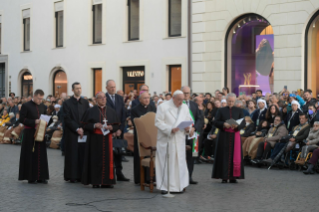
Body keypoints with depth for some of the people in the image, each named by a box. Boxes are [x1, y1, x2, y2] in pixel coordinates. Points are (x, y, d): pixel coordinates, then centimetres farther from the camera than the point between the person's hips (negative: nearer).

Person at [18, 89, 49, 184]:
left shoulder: (42, 106, 12)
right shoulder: (26, 106, -5)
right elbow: (21, 119, -10)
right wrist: (34, 122, -18)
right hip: (30, 134, -5)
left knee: (41, 155, 4)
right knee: (30, 156, -1)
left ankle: (40, 177, 9)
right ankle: (31, 177, 6)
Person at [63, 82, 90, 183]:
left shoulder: (85, 103, 12)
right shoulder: (67, 103, 1)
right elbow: (67, 119, -5)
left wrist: (83, 128, -8)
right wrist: (77, 129, -14)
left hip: (83, 132, 3)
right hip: (71, 133, -3)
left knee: (82, 154, 0)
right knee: (72, 155, -3)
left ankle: (81, 176, 4)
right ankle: (72, 176, 1)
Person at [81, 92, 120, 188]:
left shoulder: (111, 111, 10)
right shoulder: (91, 111, 2)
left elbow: (117, 125, 10)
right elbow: (85, 125, 0)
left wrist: (111, 127, -11)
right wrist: (94, 125, -16)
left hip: (107, 139, 3)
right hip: (94, 139, -3)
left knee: (107, 159, 1)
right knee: (95, 160, -3)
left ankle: (106, 182, 5)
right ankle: (95, 181, 1)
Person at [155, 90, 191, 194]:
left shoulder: (185, 107, 12)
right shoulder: (163, 107, -5)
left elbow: (188, 121, 15)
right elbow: (158, 122, -10)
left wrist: (187, 128, -7)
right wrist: (170, 130, -21)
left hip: (179, 140, 5)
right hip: (166, 140, -5)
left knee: (180, 162, 5)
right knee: (165, 163, -4)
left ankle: (178, 185, 13)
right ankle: (164, 186, 3)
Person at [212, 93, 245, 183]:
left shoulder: (239, 111, 9)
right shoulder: (221, 110, 7)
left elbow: (243, 123, 2)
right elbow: (216, 122, 0)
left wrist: (237, 126, -18)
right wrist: (224, 124, -18)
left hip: (235, 135, 1)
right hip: (224, 136, -1)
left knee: (235, 155, -3)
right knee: (224, 156, -2)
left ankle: (233, 176, 1)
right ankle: (224, 176, 1)